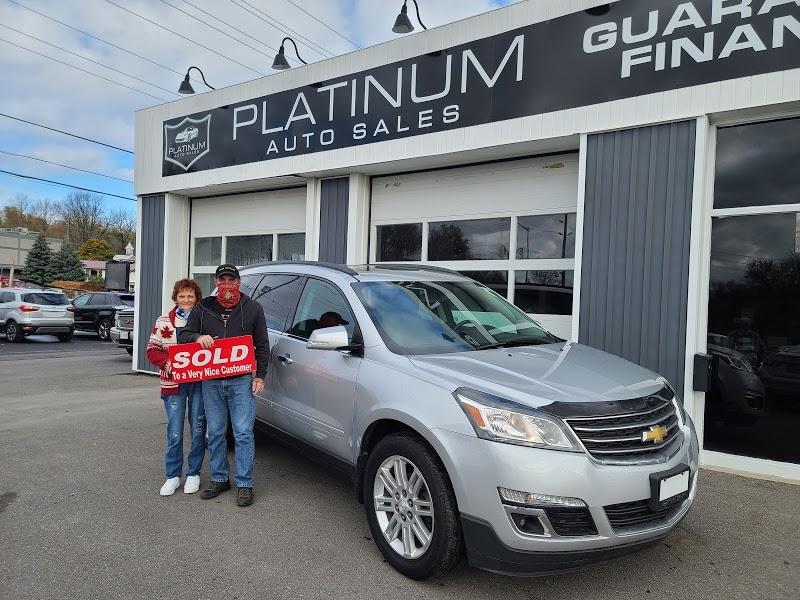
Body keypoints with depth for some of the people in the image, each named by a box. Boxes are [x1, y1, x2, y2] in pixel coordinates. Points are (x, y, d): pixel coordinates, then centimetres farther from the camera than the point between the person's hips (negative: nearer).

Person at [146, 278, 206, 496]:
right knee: (175, 433, 3)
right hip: (173, 384, 0)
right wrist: (167, 363, -13)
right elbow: (152, 350, 4)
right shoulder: (164, 322, 5)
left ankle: (194, 473, 22)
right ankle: (173, 476, 19)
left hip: (200, 382, 0)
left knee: (198, 431, 6)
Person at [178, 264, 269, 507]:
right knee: (215, 433, 12)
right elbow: (183, 335, 10)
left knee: (243, 433, -2)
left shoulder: (252, 308, 4)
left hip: (241, 381, -3)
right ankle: (219, 478, 26)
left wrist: (260, 375, -3)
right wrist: (198, 337, -14)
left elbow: (262, 345, 5)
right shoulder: (203, 308, 10)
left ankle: (244, 483, 8)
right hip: (211, 382, 3)